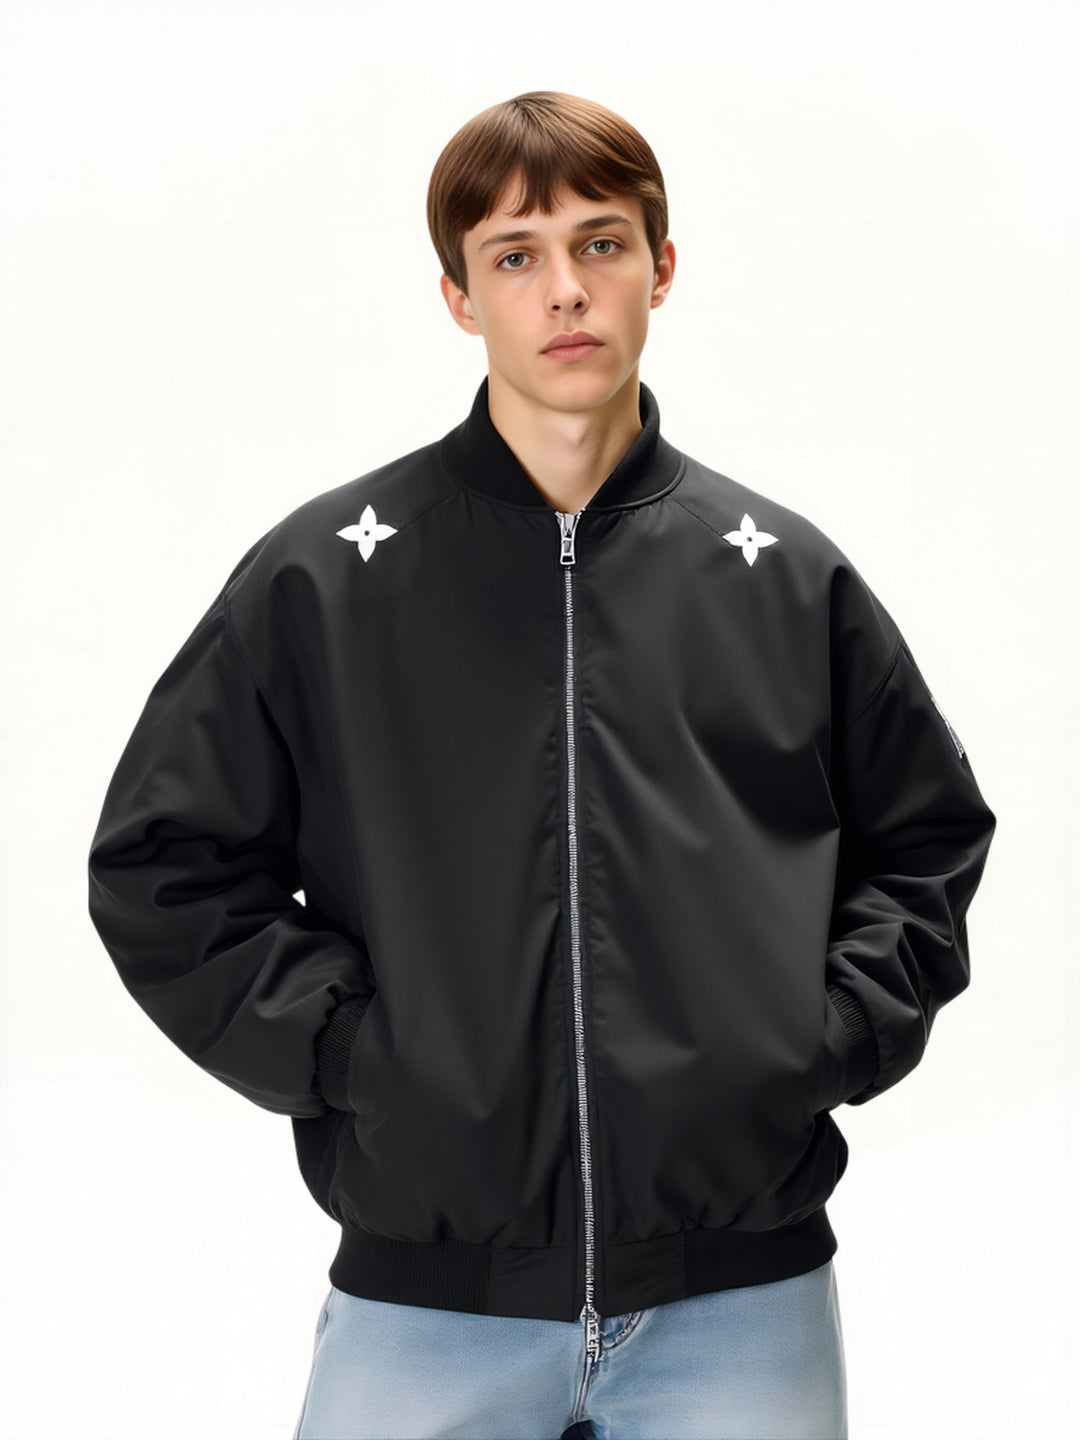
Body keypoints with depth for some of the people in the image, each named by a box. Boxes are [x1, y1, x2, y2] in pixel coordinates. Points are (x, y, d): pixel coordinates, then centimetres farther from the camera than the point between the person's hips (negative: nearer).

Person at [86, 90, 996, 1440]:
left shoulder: (789, 574, 8)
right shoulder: (320, 576, 3)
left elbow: (929, 839, 16)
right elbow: (163, 862, 5)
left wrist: (828, 1038, 2)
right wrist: (339, 1048, -6)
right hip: (424, 1293, -1)